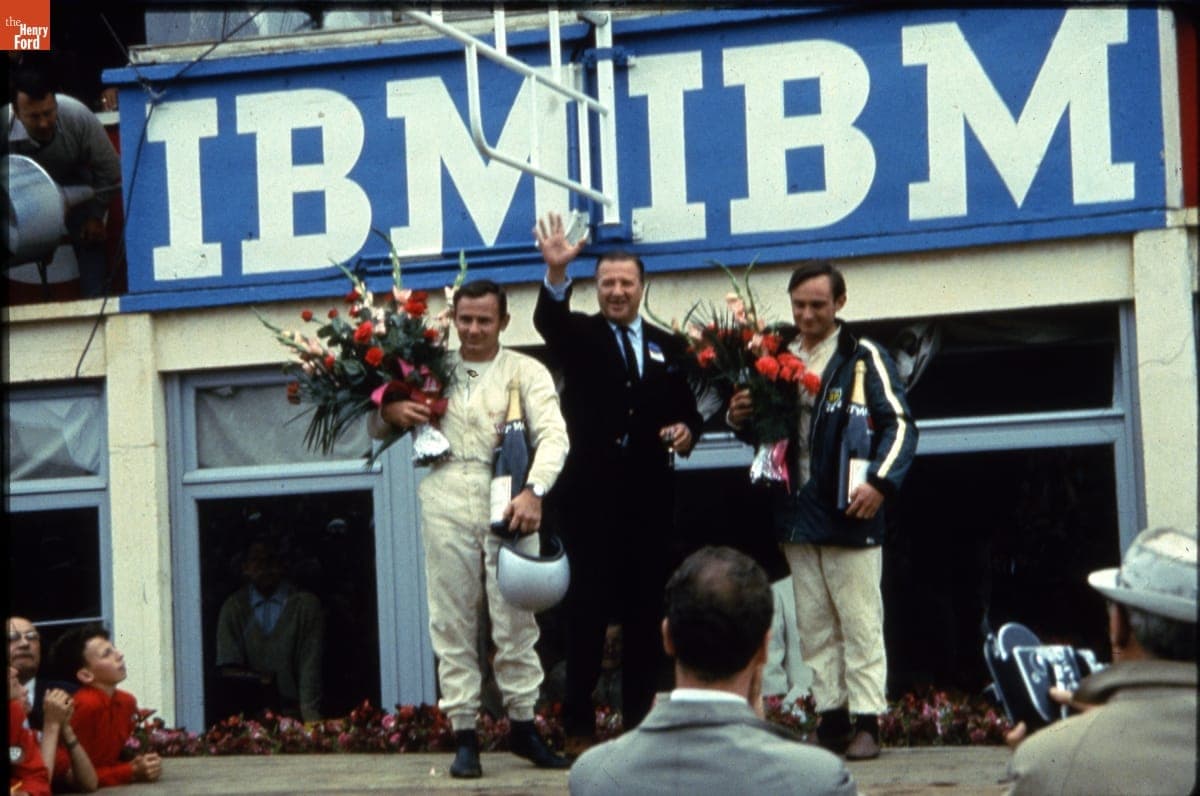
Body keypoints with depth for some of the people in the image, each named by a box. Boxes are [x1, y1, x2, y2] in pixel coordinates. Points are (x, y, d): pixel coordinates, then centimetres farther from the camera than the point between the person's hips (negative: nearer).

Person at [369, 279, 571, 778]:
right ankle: (464, 733, 6)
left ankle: (522, 723, 11)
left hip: (508, 504, -2)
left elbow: (553, 436, -6)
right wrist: (390, 412, -3)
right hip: (446, 505, 2)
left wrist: (533, 491, -22)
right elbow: (377, 429, 22)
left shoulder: (525, 372, 7)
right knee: (452, 623, 2)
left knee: (515, 618, 2)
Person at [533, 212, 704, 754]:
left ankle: (639, 718, 14)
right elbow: (547, 320, -19)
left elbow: (686, 409, 16)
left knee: (645, 607, 7)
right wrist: (556, 273, -38)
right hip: (593, 493, -3)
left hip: (649, 495, 3)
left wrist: (687, 430, -8)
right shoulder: (579, 335, 3)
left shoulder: (666, 346, 13)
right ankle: (578, 724, 1)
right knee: (588, 606, -2)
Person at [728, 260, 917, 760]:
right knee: (814, 628, 9)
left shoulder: (863, 357, -3)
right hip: (796, 513, 5)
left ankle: (866, 723, 0)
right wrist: (737, 416, -4)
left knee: (860, 624, -2)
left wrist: (880, 482, -19)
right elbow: (757, 426, 19)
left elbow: (899, 425, -7)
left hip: (849, 513, -5)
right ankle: (830, 718, 14)